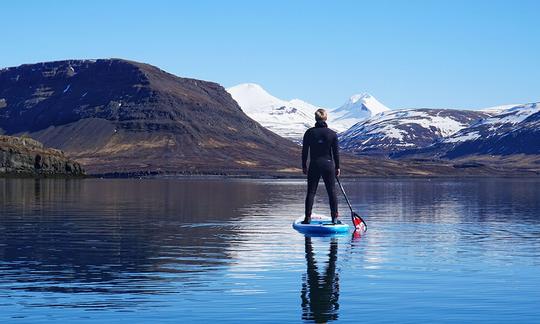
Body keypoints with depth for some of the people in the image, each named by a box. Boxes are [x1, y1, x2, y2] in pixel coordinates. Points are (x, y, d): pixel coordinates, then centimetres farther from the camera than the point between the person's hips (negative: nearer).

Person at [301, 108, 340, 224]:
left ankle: (307, 217, 1)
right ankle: (334, 218, 7)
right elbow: (336, 152, 0)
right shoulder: (332, 134, -3)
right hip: (328, 165, 0)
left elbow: (304, 151, -1)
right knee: (332, 192, 7)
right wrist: (337, 167, 9)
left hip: (314, 165, 0)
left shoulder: (309, 132, -3)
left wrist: (304, 166, 8)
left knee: (311, 192, 5)